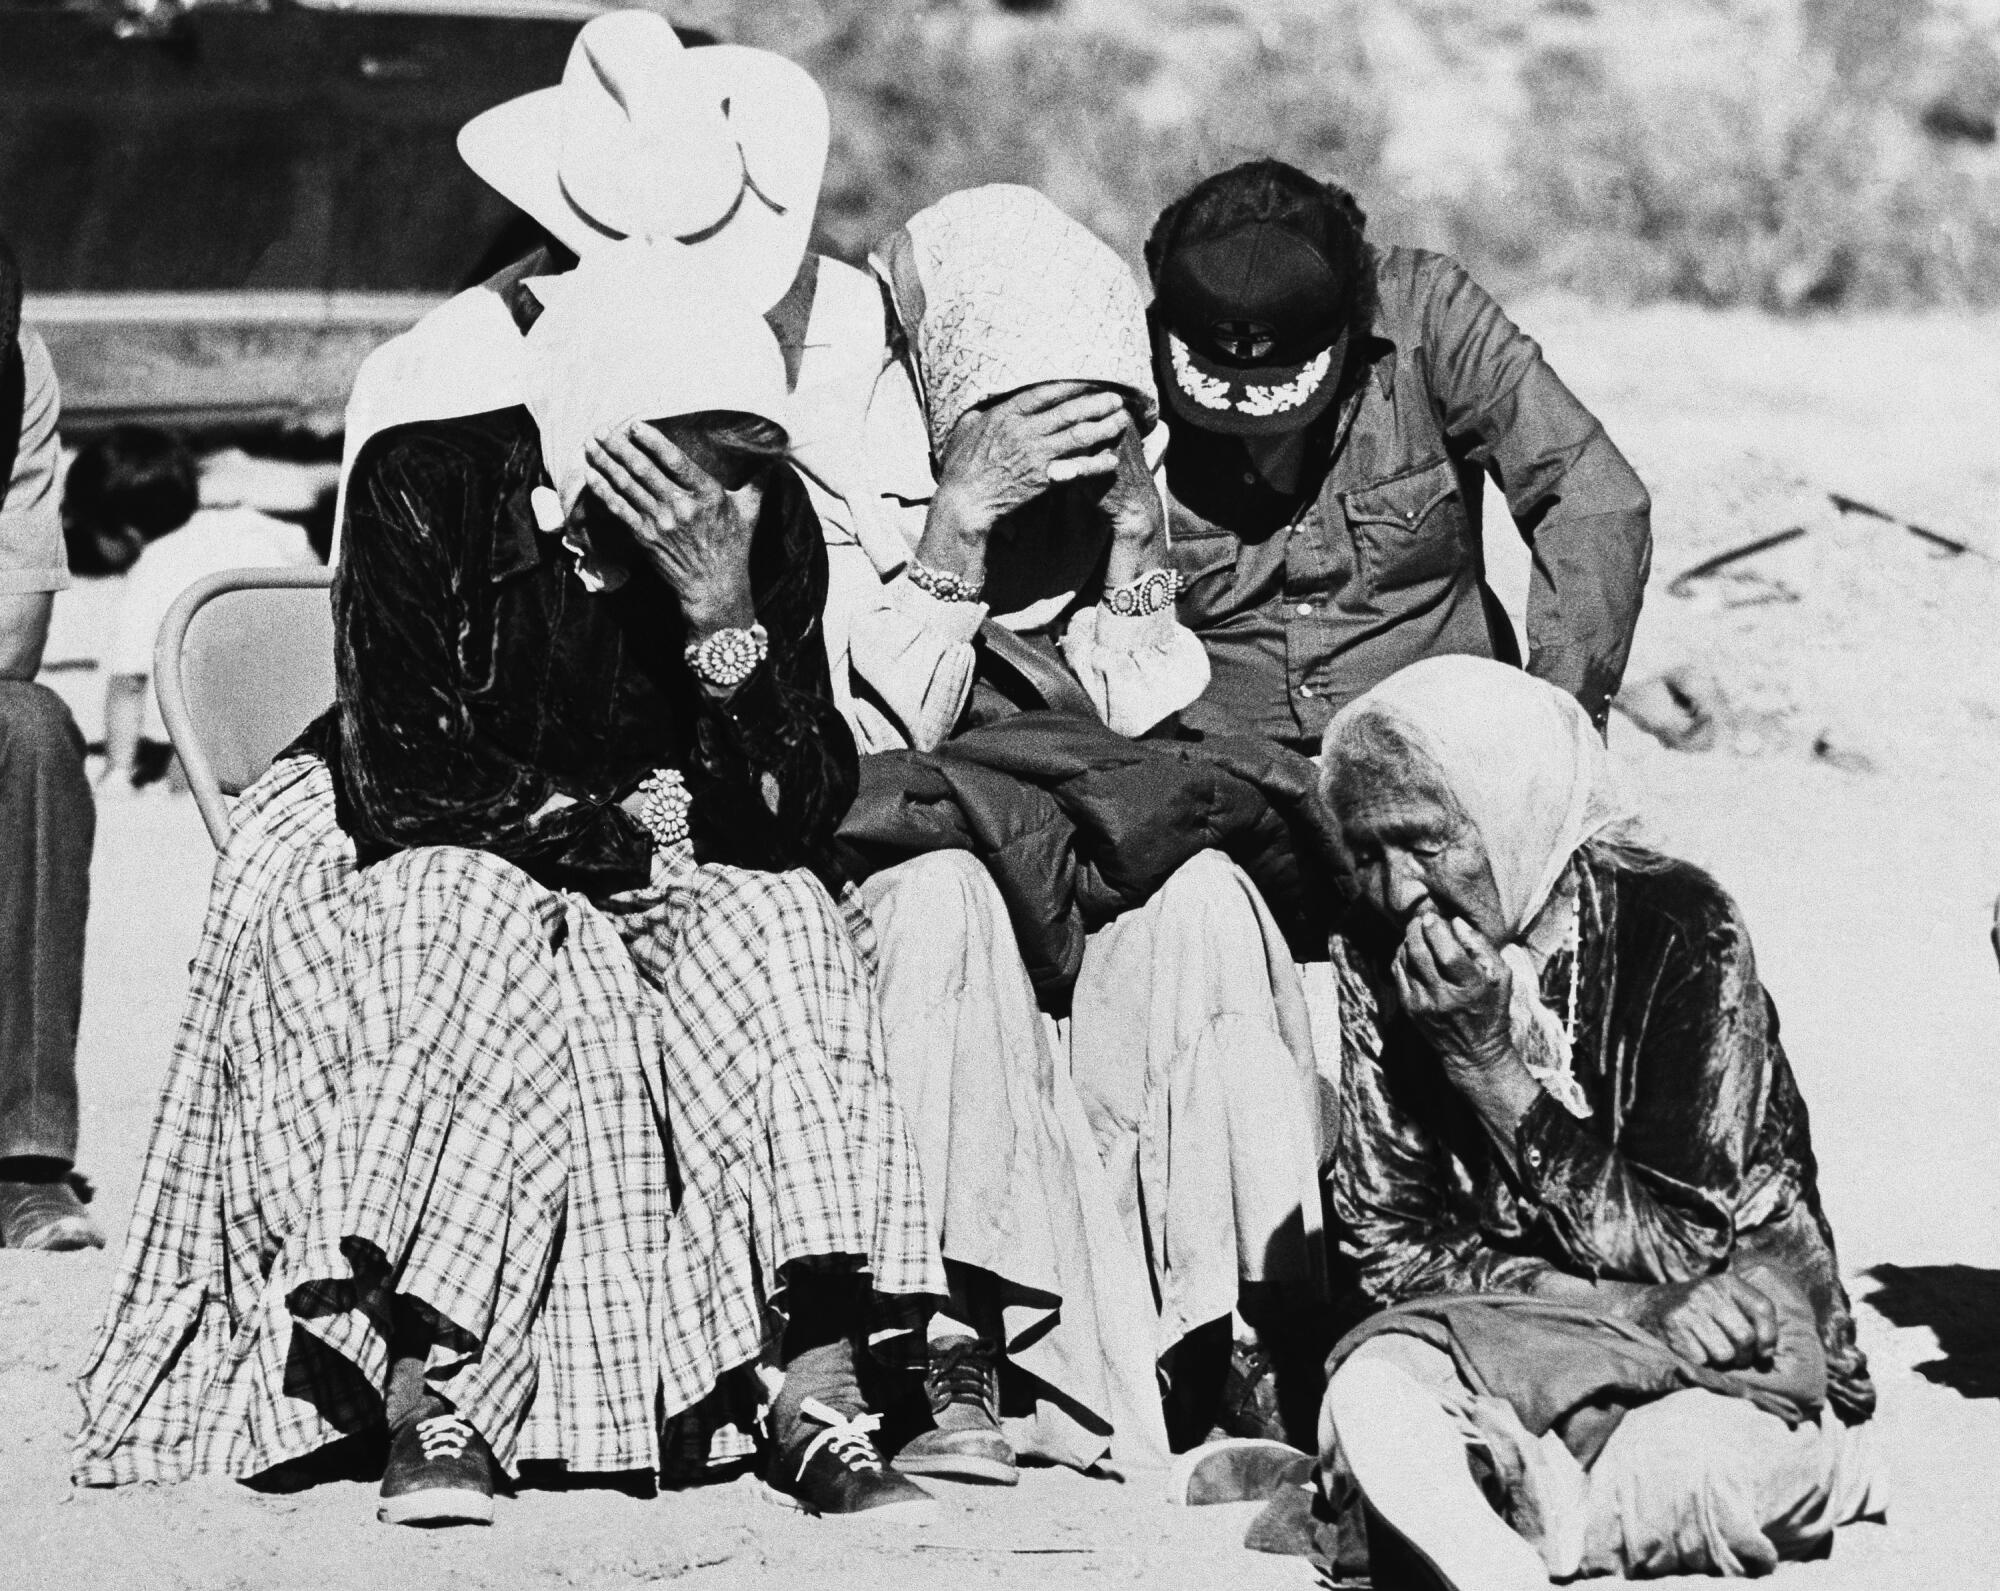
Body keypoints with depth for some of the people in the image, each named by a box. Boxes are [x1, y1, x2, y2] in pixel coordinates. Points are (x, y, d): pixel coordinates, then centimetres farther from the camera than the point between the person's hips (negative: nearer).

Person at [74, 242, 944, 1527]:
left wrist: (727, 616, -31)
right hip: (392, 863, -3)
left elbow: (800, 819, -17)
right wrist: (633, 839, -21)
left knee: (778, 922, -26)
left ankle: (822, 1389, -32)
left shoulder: (765, 526, -12)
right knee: (510, 956, -35)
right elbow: (398, 779, -25)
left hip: (642, 860, 4)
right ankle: (425, 1392, -33)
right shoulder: (432, 485, -21)